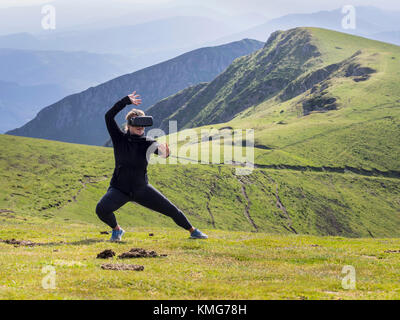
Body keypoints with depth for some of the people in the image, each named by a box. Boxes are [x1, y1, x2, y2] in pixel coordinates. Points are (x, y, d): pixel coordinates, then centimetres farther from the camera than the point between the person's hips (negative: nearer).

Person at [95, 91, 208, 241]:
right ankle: (116, 229, 3)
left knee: (171, 209, 0)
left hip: (142, 189, 1)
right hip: (120, 189, -1)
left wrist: (164, 152, -51)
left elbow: (158, 148, -27)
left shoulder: (147, 142, -6)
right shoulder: (120, 138, -8)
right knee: (101, 209, -28)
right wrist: (126, 101, -20)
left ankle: (193, 231, 24)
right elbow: (109, 116, -18)